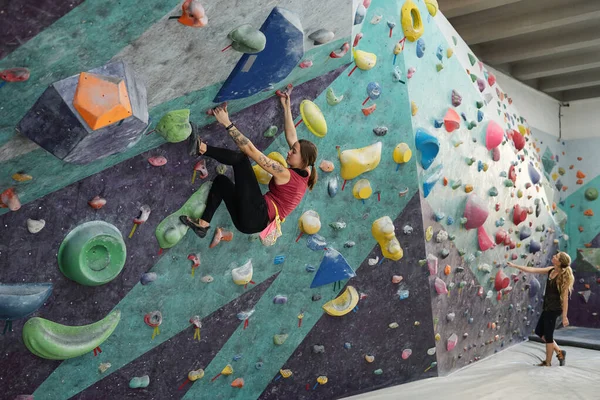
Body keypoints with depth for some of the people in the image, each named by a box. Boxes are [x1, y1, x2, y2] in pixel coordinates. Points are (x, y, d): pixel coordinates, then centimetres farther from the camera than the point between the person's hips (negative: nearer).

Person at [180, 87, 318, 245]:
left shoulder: (285, 174, -13)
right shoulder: (304, 173, 10)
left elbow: (251, 151, -18)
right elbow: (291, 137, 20)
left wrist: (227, 123, -16)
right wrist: (286, 107, 25)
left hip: (256, 215, -9)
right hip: (257, 222, 9)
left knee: (240, 158, -11)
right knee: (221, 180, 21)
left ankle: (202, 148, -4)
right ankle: (203, 224, 10)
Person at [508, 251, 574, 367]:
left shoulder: (563, 276, -19)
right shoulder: (551, 270, 3)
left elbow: (565, 297, -19)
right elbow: (532, 270, 9)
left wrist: (564, 316, -19)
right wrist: (515, 266, 10)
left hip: (554, 309, -9)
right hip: (547, 307, 9)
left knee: (548, 335, 4)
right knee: (539, 331, 17)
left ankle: (548, 362, 21)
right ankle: (559, 352, 27)